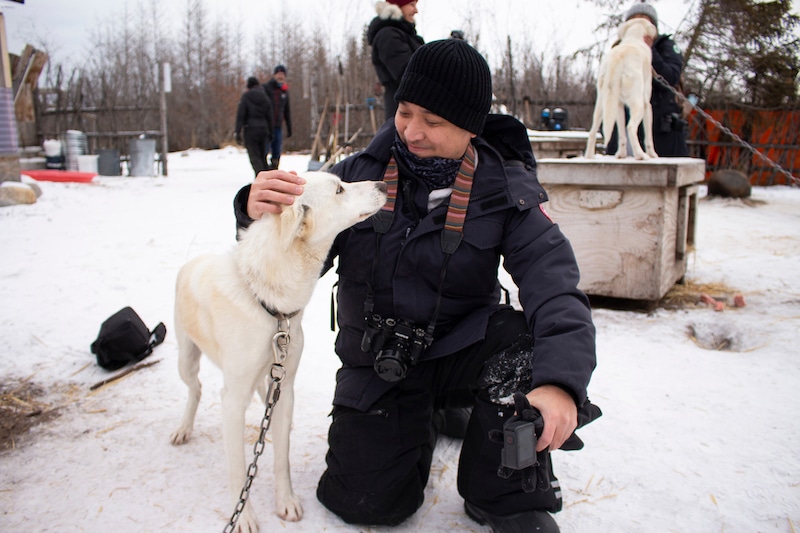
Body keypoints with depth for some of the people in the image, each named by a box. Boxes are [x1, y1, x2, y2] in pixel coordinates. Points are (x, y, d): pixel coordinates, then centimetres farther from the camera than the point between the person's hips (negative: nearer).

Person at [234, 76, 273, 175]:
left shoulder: (245, 96, -3)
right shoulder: (265, 97, 9)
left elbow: (240, 115, -8)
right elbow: (269, 116, 9)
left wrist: (237, 132, -8)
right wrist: (270, 133, 15)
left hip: (250, 129, -4)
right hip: (263, 129, 4)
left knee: (254, 157, -5)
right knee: (262, 156, 13)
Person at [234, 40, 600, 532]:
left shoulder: (504, 189, -11)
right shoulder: (359, 174, -7)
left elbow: (554, 283, -23)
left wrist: (560, 379, -41)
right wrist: (262, 215, -32)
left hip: (459, 352, -1)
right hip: (376, 366, 1)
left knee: (524, 341, -31)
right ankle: (418, 422, 26)